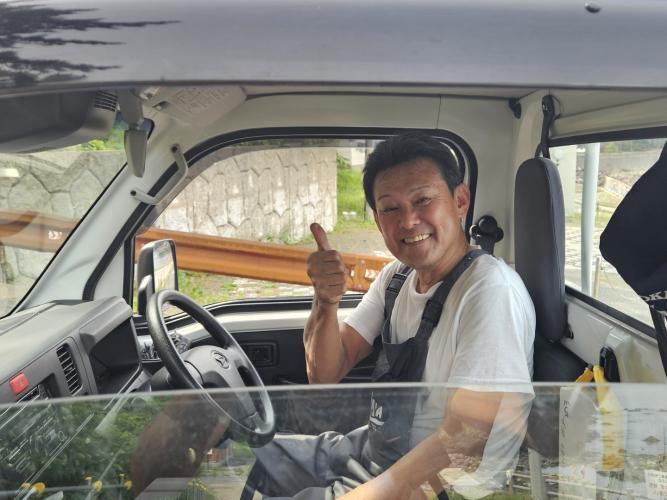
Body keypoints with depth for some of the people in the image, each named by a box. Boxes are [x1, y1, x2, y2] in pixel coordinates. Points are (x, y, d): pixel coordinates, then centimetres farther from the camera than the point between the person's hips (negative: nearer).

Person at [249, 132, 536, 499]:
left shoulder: (491, 289, -23)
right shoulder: (395, 277, 1)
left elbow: (467, 441, -26)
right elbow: (325, 376, -1)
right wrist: (326, 302, -19)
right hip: (373, 449, 7)